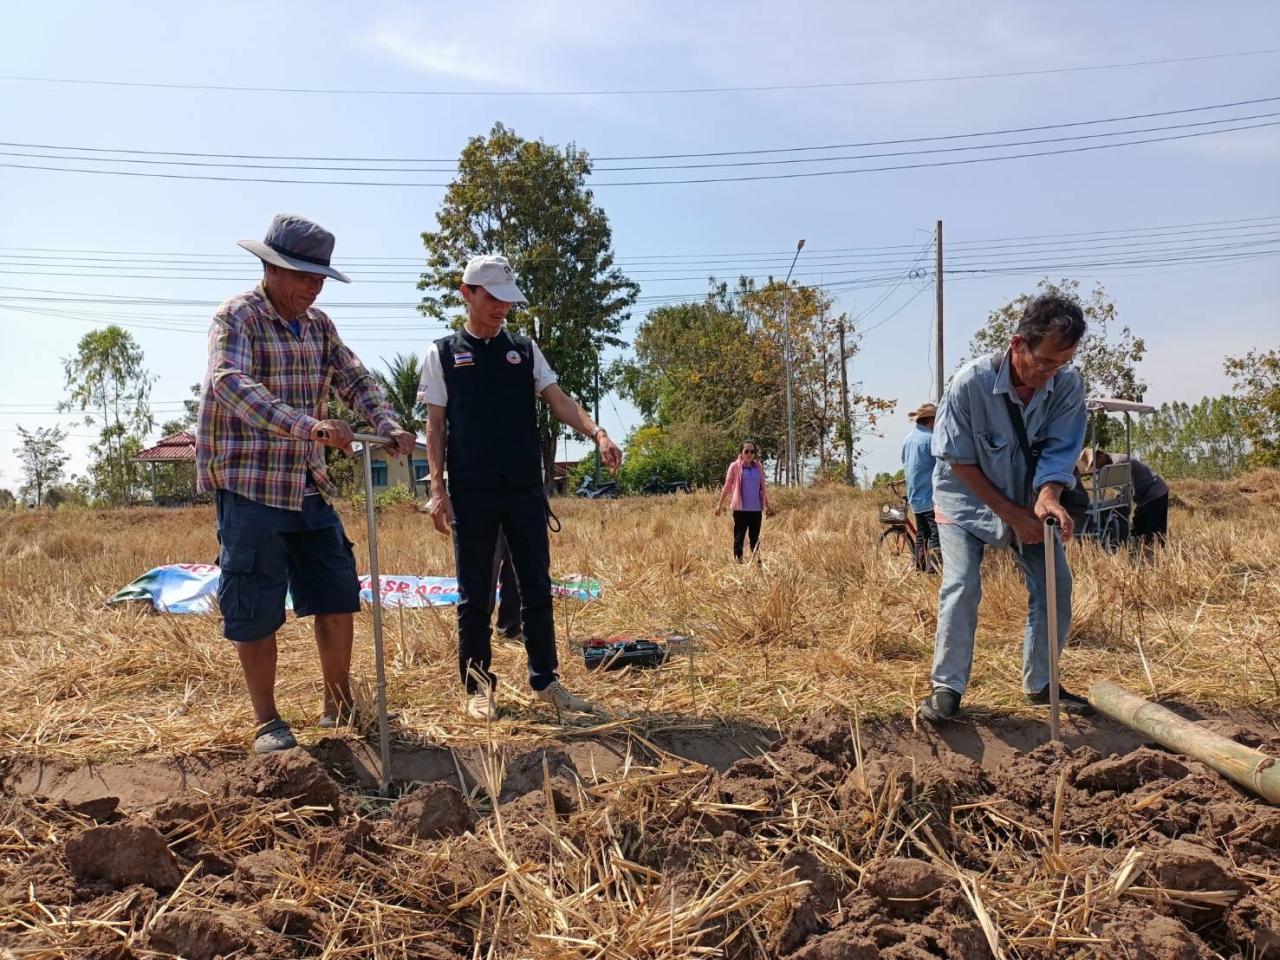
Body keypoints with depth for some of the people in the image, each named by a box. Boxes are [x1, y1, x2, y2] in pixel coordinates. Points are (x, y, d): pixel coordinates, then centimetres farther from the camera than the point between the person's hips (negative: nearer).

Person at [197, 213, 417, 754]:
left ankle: (338, 704, 25)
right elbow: (232, 385, -28)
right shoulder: (237, 317, -11)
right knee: (256, 612, 1)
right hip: (251, 487, -7)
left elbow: (355, 380, 10)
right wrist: (308, 425, -42)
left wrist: (389, 427, -11)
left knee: (338, 595, 10)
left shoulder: (318, 324, 11)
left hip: (310, 486, 7)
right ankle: (267, 722, 15)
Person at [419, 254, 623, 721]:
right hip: (471, 494, -2)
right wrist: (437, 487, -7)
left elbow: (559, 400, 2)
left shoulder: (524, 349, 11)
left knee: (537, 589, 7)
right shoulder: (442, 353, 5)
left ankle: (545, 680, 18)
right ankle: (479, 687, 16)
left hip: (525, 489, 3)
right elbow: (436, 425, 2)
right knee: (475, 595, 5)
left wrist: (597, 434, -16)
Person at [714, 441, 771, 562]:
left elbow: (763, 488, 16)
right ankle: (738, 560, 4)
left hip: (756, 509, 4)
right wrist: (720, 504, -3)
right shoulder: (735, 466, -2)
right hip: (741, 508, -3)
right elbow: (727, 486, -1)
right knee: (739, 536, 0)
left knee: (755, 537, 8)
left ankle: (756, 560, 12)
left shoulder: (758, 467, 9)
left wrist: (767, 505, 19)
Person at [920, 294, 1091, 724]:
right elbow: (959, 460, -21)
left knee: (1055, 584, 0)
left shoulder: (1068, 384, -19)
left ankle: (1040, 684, 15)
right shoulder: (971, 381, -29)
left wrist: (1048, 495, -36)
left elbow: (1059, 451, -14)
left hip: (1029, 500, 4)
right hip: (967, 498, -4)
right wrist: (1011, 514, -22)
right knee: (961, 587, -16)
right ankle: (947, 687, -6)